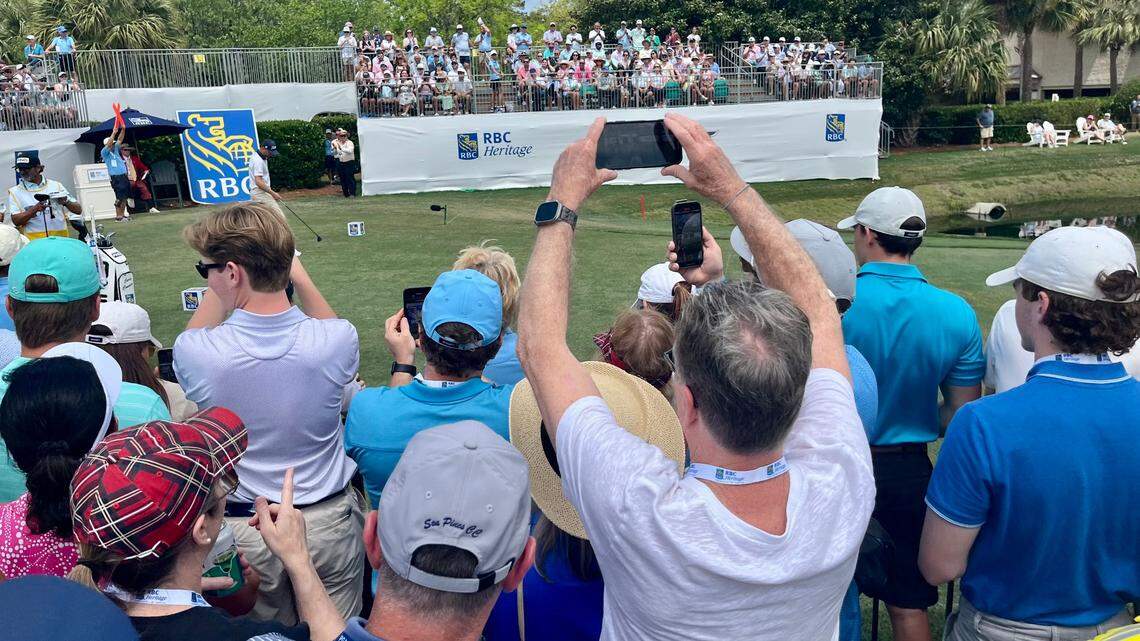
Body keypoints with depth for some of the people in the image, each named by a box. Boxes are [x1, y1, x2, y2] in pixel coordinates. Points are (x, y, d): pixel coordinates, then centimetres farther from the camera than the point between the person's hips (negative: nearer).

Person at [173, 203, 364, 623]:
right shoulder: (337, 341, -19)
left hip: (245, 528, 0)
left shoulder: (195, 353, -21)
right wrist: (297, 274, 9)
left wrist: (220, 281, 7)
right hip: (329, 521, 1)